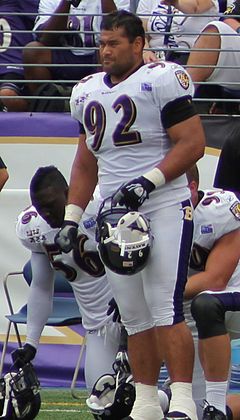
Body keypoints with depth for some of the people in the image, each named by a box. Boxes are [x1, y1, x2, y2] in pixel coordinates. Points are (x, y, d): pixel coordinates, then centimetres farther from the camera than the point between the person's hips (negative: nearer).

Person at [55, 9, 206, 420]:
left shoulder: (163, 80, -6)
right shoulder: (87, 92, 17)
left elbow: (192, 143, -10)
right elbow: (86, 163, 24)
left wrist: (148, 181, -19)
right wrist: (71, 218, 16)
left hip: (165, 209, -7)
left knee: (165, 311, -14)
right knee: (135, 318, 7)